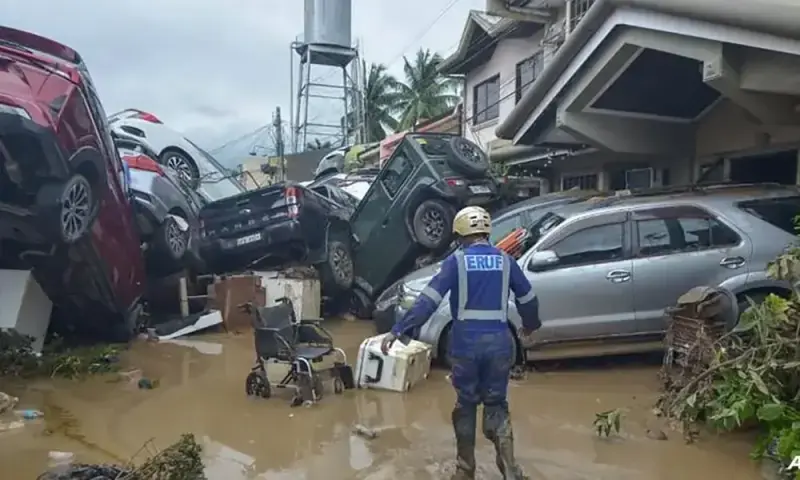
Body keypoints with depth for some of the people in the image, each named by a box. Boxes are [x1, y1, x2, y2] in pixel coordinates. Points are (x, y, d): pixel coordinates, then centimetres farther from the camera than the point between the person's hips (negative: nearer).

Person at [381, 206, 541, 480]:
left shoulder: (456, 261, -3)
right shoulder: (505, 261, 6)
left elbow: (428, 300, -11)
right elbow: (528, 300, 16)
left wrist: (398, 330, -10)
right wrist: (530, 325, 36)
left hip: (465, 344, -2)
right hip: (499, 343, 2)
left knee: (466, 404, 15)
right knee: (496, 404, 15)